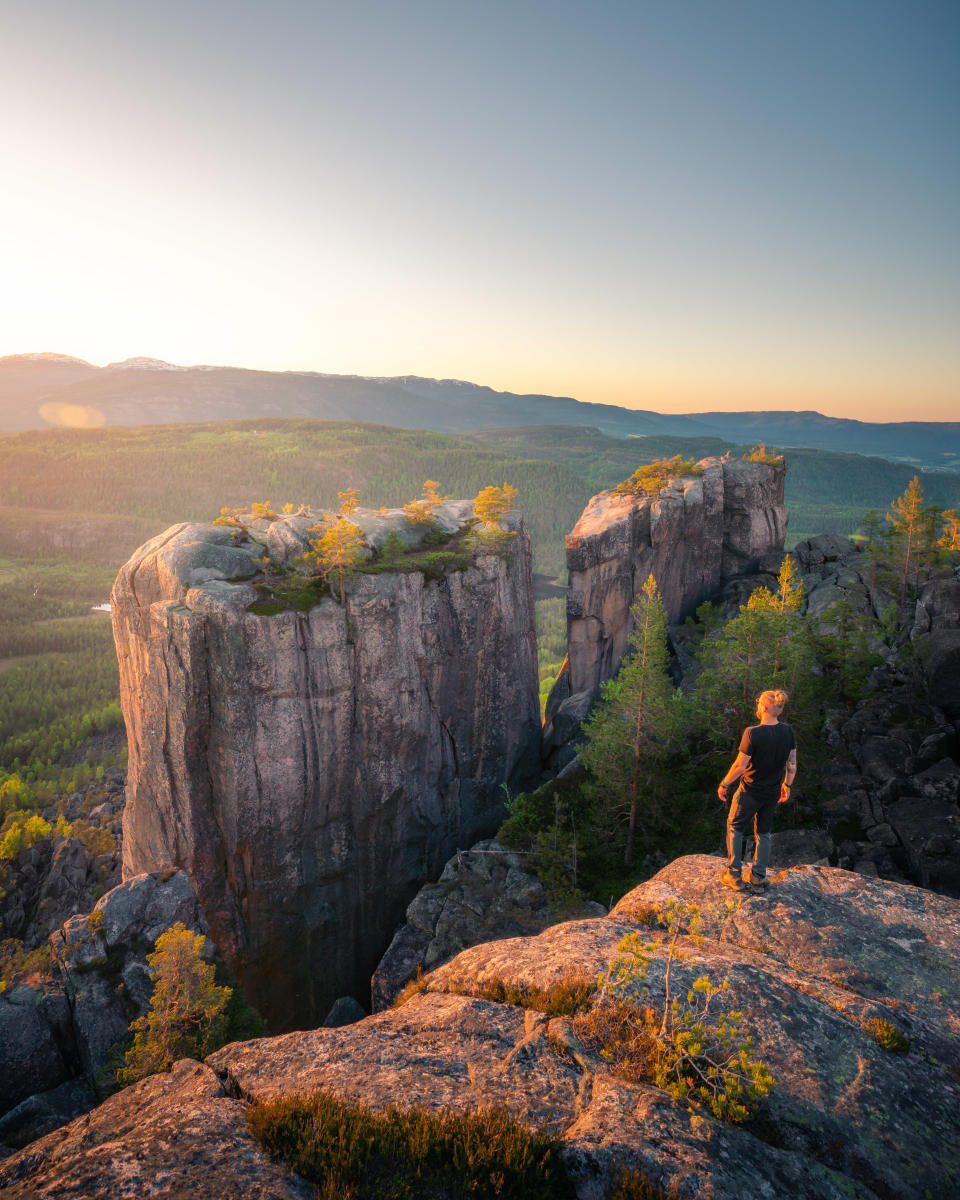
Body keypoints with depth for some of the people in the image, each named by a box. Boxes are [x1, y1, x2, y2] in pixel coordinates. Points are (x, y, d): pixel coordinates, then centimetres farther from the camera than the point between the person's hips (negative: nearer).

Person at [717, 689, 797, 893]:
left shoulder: (752, 733, -26)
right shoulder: (787, 731, -8)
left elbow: (740, 765, -21)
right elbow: (792, 764, 2)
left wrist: (724, 784, -6)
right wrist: (787, 785, 18)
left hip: (750, 792, -5)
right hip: (773, 792, 5)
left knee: (735, 827, 16)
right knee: (763, 832, 21)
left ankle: (734, 876, 18)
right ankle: (757, 878, 28)